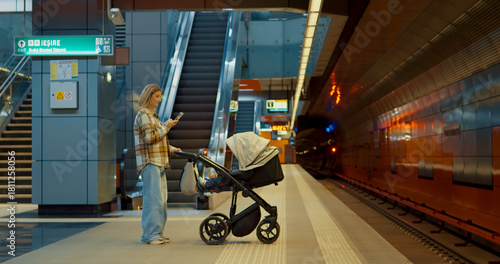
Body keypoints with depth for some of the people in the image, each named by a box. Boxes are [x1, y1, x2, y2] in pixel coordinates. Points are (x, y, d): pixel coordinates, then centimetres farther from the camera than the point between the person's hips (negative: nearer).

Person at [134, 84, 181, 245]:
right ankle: (149, 235, -8)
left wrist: (171, 149, 17)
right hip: (150, 162, -10)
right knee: (153, 198, -11)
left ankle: (157, 233, 15)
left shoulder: (152, 115, 22)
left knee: (161, 198, 10)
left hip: (158, 162, 10)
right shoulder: (143, 115, -8)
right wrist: (166, 126, -12)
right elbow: (150, 138, -18)